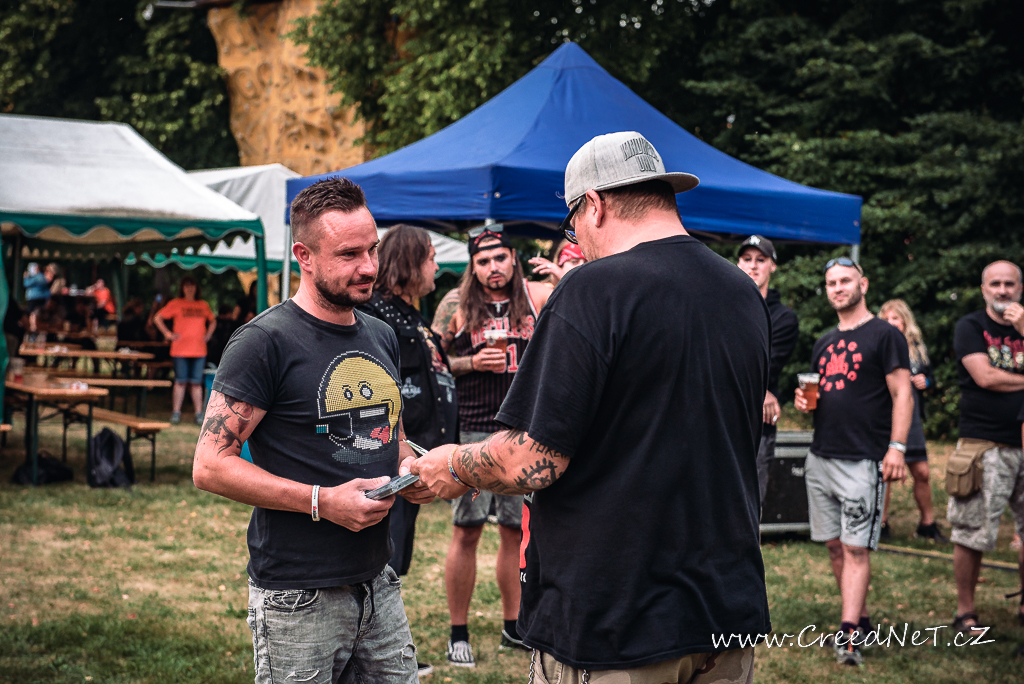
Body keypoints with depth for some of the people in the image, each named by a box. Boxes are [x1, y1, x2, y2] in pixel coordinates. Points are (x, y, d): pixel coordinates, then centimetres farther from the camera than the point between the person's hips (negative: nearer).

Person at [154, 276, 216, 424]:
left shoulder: (203, 305, 13)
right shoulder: (176, 304, 4)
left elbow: (213, 321, 30)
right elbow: (157, 318, 5)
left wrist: (208, 335, 13)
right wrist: (168, 334, -2)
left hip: (199, 350, 3)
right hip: (180, 350, -3)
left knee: (197, 383, 3)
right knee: (180, 382, -2)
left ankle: (199, 413, 5)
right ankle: (176, 412, 3)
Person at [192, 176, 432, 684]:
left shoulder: (381, 337, 12)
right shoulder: (264, 342, -11)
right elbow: (211, 465, -15)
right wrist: (322, 502, -21)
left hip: (379, 583, 7)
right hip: (298, 599, -7)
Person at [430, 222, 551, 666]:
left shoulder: (535, 296, 6)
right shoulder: (455, 304, 2)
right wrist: (473, 363, -9)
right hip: (472, 430, -2)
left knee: (516, 530, 10)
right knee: (466, 532, -1)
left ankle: (513, 627, 23)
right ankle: (458, 634, 8)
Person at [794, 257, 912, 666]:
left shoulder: (885, 336, -2)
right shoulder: (824, 343, 17)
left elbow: (902, 395, -7)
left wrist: (897, 447, -17)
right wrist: (804, 401, 3)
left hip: (863, 461, -7)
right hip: (821, 456, 7)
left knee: (855, 548, -8)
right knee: (834, 545, 9)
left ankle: (850, 636, -8)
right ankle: (861, 621, 19)